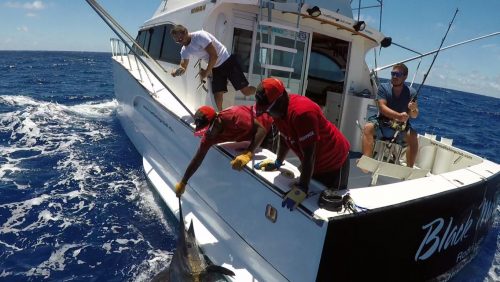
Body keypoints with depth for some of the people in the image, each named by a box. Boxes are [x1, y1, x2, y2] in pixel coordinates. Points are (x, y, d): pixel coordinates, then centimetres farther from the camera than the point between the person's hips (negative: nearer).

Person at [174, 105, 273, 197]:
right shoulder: (209, 135, -20)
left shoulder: (233, 116, -42)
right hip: (252, 135, 5)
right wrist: (182, 183, -4)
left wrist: (248, 153, -50)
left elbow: (261, 129, -39)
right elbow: (197, 159, -10)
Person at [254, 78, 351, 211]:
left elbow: (309, 155, -37)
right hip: (313, 164, 8)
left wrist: (302, 188, -38)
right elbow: (284, 137, 9)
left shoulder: (302, 112, -36)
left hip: (334, 162, -8)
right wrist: (278, 162, 9)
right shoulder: (278, 110, -9)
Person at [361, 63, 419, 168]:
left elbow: (414, 116, 0)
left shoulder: (411, 92, 1)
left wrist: (413, 109, -25)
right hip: (382, 123, 0)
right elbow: (382, 107, -15)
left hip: (401, 127, 1)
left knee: (413, 136, -29)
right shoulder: (383, 87, -2)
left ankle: (409, 168, -21)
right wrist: (398, 116, -31)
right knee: (368, 127, -30)